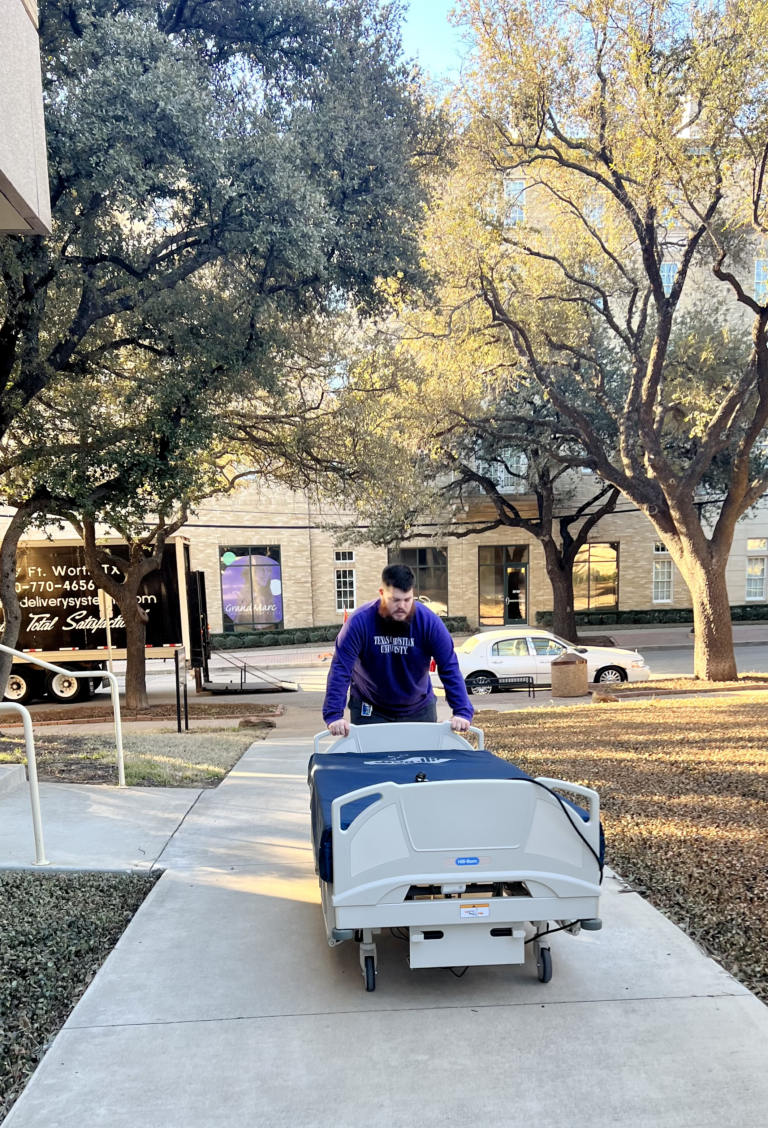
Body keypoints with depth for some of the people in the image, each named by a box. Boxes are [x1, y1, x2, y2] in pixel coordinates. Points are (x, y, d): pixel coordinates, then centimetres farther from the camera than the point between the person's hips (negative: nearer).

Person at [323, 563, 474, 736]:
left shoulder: (429, 622, -17)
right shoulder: (360, 621, -21)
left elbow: (449, 669, -16)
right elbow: (340, 669, -23)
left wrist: (462, 712, -26)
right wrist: (334, 715, -33)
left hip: (419, 710, 2)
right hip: (370, 711, -2)